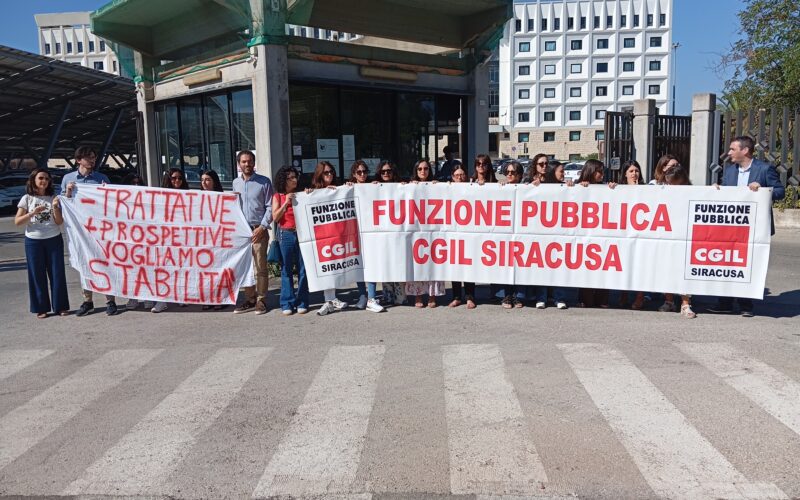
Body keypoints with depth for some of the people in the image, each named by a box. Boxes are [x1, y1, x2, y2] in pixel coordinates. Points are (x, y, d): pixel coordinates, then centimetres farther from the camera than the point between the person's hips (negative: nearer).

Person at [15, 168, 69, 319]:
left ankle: (60, 306, 11)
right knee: (37, 275, 3)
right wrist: (33, 213, -17)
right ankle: (41, 308, 11)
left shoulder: (53, 198, 5)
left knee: (57, 273, 3)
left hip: (54, 240, 1)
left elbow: (60, 222, 0)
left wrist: (55, 208, -15)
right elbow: (17, 221, -4)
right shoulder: (27, 198, 1)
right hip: (34, 241, -1)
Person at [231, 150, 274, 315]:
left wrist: (262, 227, -10)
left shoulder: (264, 182, 0)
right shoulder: (236, 183, 13)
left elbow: (270, 207, -2)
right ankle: (250, 299, 15)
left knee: (260, 267, -3)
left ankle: (261, 300, 5)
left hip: (258, 230, -4)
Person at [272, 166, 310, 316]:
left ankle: (302, 303, 10)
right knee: (286, 270, 2)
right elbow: (275, 217, -2)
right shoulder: (278, 196, 7)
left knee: (303, 269, 2)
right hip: (286, 235, -1)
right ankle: (287, 304, 7)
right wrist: (286, 203, -11)